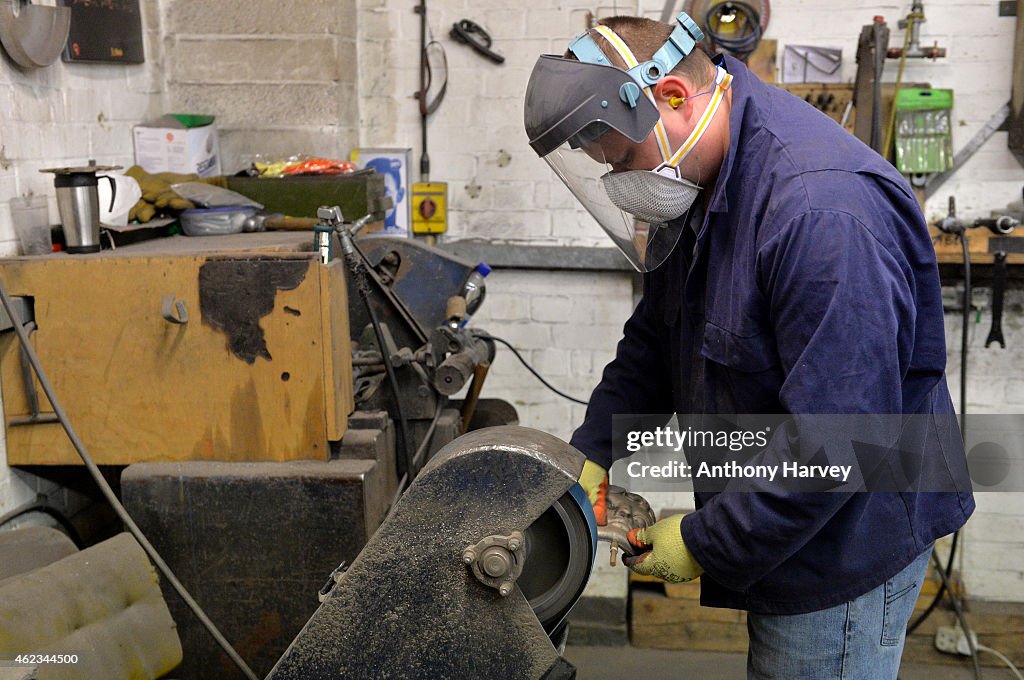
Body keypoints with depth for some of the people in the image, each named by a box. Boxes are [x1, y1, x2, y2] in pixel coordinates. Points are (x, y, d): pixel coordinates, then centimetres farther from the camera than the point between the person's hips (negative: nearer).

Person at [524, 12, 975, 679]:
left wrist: (705, 543, -21)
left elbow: (839, 439, -31)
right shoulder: (697, 183, 2)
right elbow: (657, 336, 13)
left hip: (847, 542, -9)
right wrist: (595, 450, 2)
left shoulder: (824, 210, -30)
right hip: (774, 528, 9)